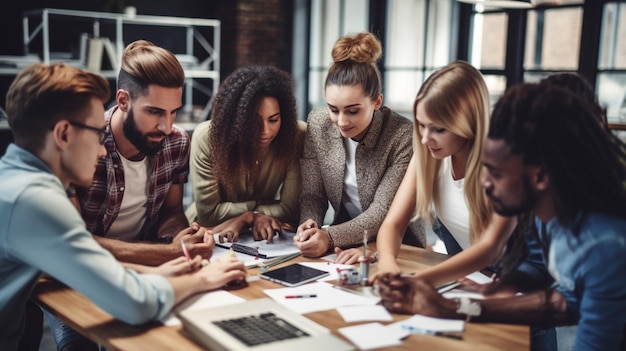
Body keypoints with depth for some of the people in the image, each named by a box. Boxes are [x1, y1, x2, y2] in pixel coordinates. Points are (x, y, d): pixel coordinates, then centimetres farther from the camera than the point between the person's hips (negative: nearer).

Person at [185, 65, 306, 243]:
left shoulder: (297, 136, -20)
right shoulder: (207, 137, -21)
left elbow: (292, 209, -15)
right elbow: (208, 212, -16)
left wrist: (243, 218, -24)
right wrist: (256, 213, -17)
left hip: (261, 236, 0)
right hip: (210, 232, 0)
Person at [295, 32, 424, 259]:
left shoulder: (403, 137, -20)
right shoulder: (317, 123, -8)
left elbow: (383, 211, -19)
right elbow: (312, 194, -2)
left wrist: (330, 238, -32)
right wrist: (309, 225, -23)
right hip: (345, 243, 4)